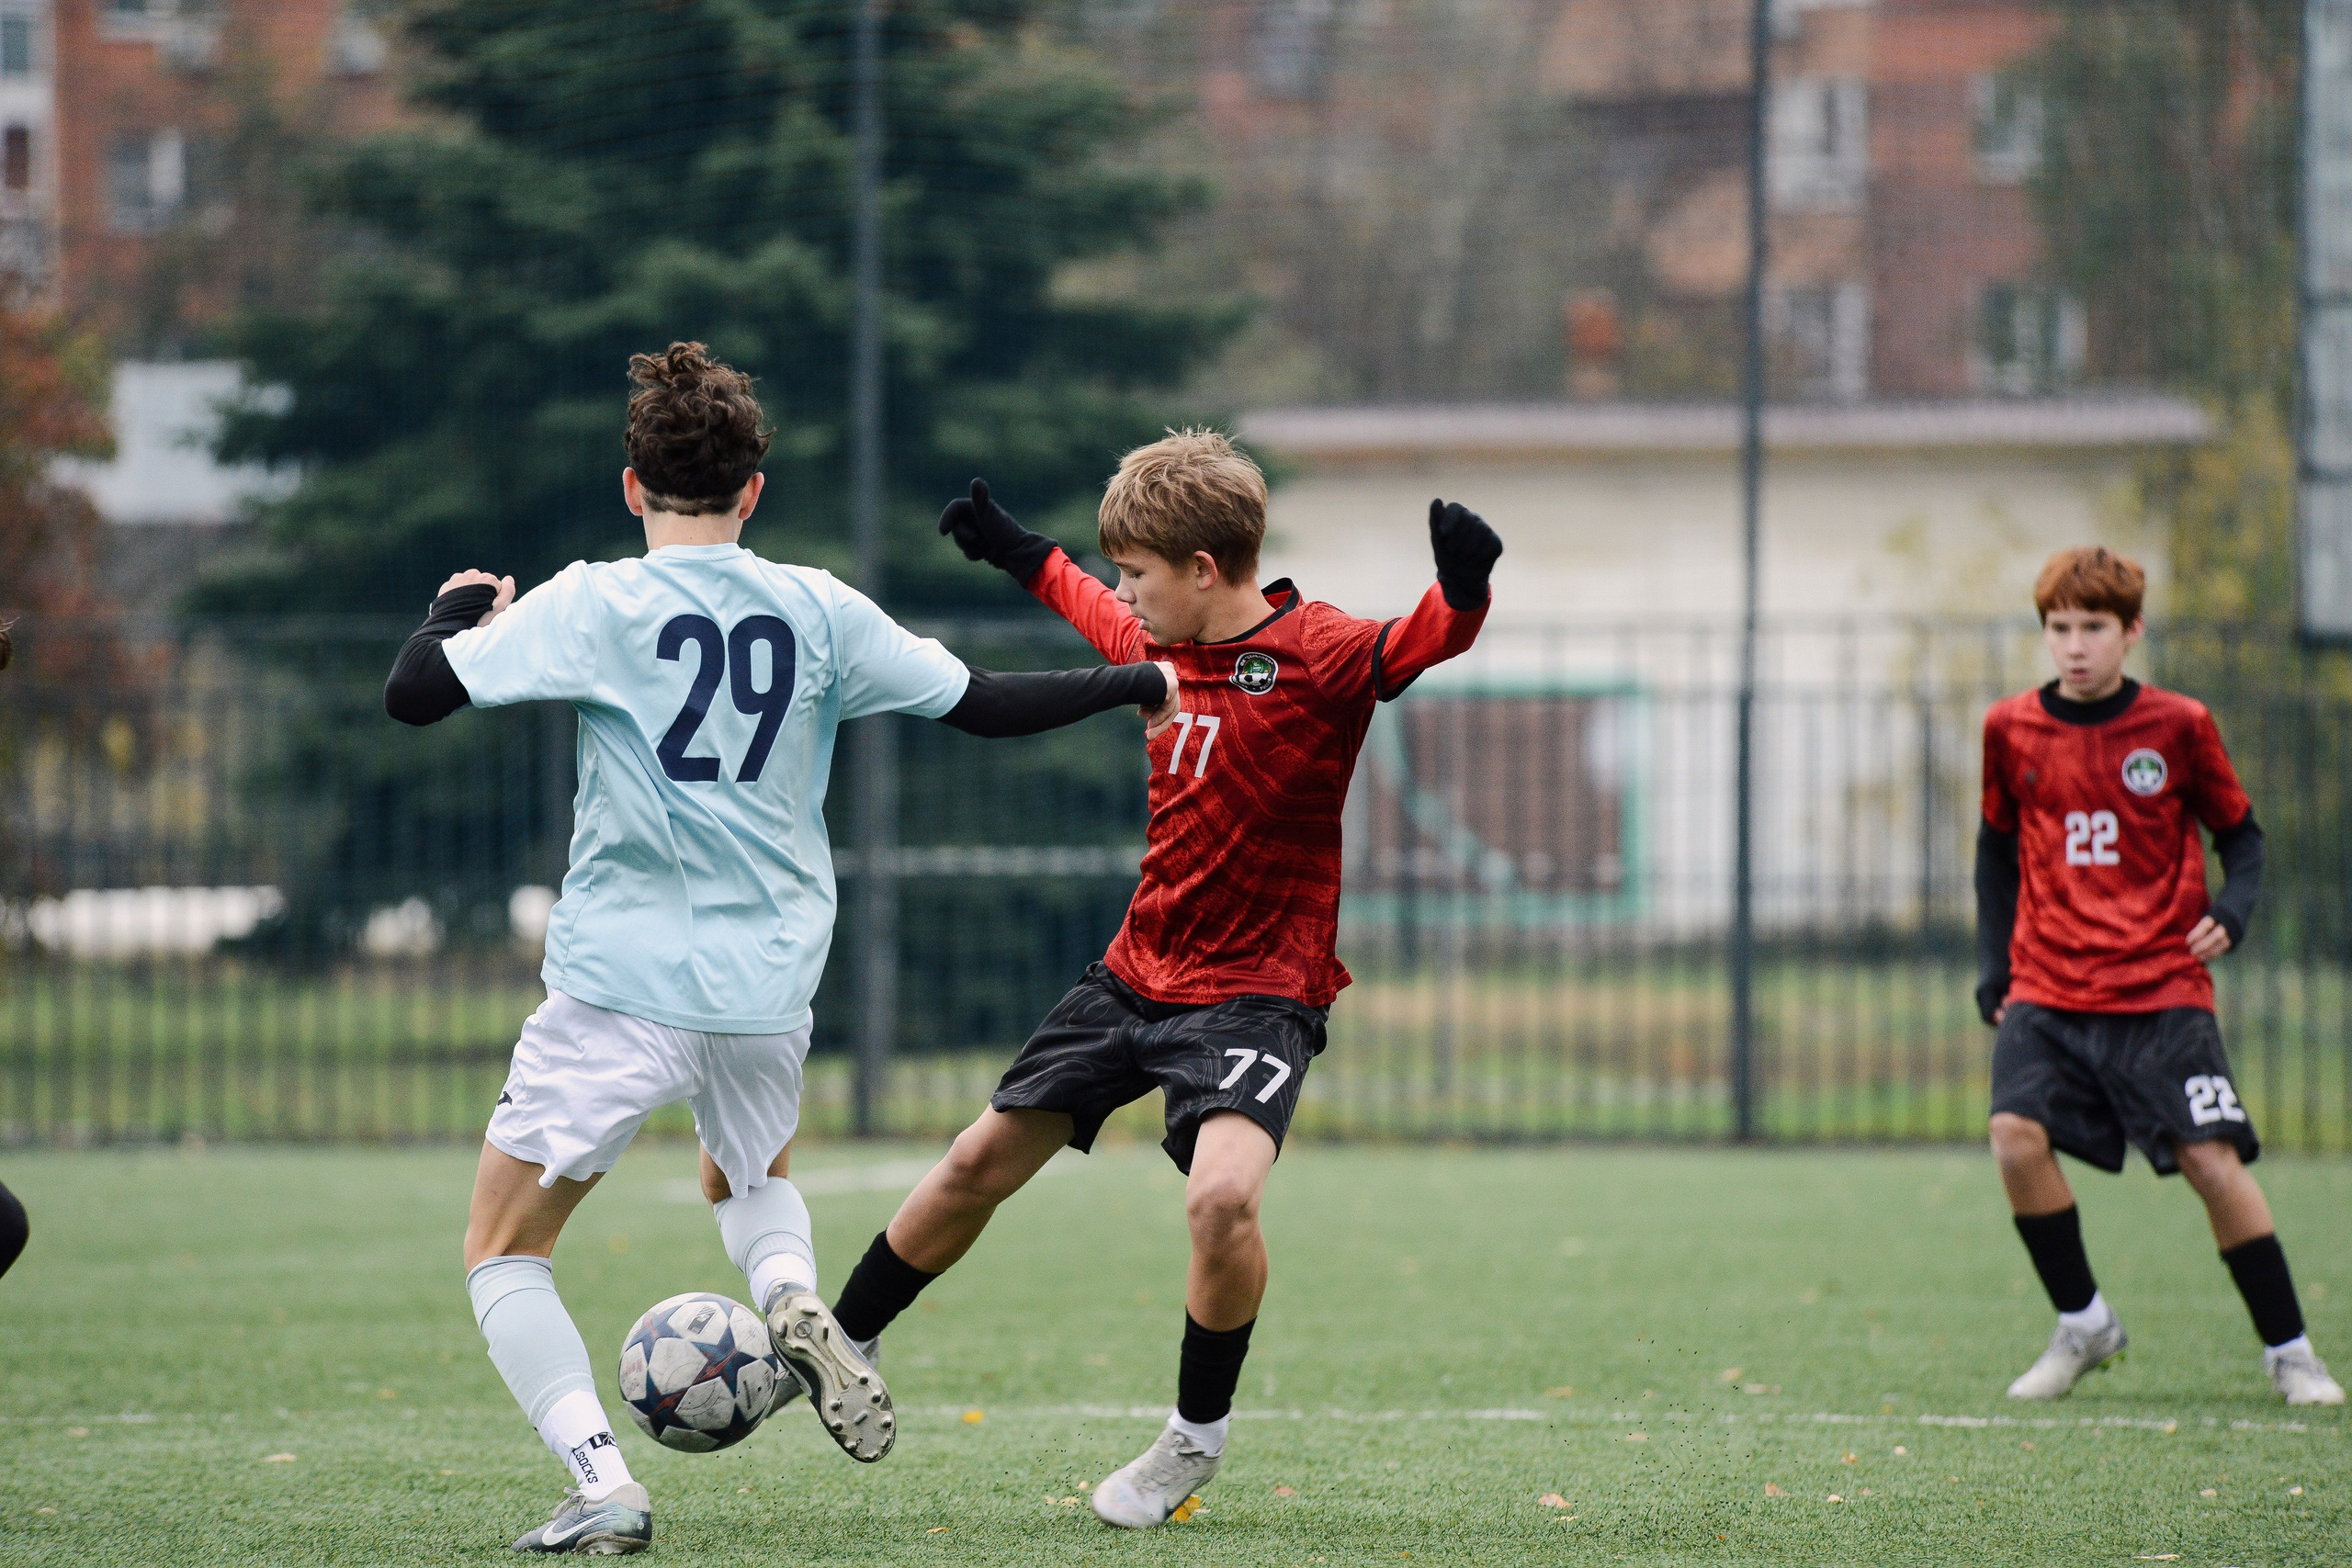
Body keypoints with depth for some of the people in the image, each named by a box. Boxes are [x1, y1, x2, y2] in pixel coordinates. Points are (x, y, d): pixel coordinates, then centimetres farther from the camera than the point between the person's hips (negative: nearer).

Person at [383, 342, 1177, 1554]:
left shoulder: (593, 605, -6)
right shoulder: (817, 611, 2)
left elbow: (412, 695, -9)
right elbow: (982, 705, 8)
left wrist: (457, 612, 13)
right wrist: (1135, 685, 24)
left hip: (620, 985, -4)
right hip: (767, 990, 4)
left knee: (503, 1249, 8)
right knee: (748, 1178, 33)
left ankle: (601, 1485, -11)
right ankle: (794, 1299, -1)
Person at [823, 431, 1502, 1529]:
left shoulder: (1315, 655, -16)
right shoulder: (1157, 644, 4)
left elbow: (1420, 645, -31)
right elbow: (1101, 619, 27)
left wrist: (1460, 590, -52)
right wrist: (1024, 557, 38)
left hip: (1254, 991, -7)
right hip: (1136, 973, 7)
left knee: (1222, 1195, -29)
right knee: (979, 1163, 13)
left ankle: (1199, 1436, -6)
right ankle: (841, 1346, 33)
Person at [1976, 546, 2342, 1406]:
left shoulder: (2178, 726, -1)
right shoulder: (2011, 730, 4)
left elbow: (2238, 832, 9)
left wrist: (2230, 911, -11)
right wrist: (1993, 969, 9)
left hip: (2161, 988, -2)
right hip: (2047, 988, 2)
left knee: (2212, 1160, -9)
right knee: (2017, 1136, -18)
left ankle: (2290, 1351, 4)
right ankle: (2083, 1324, 2)